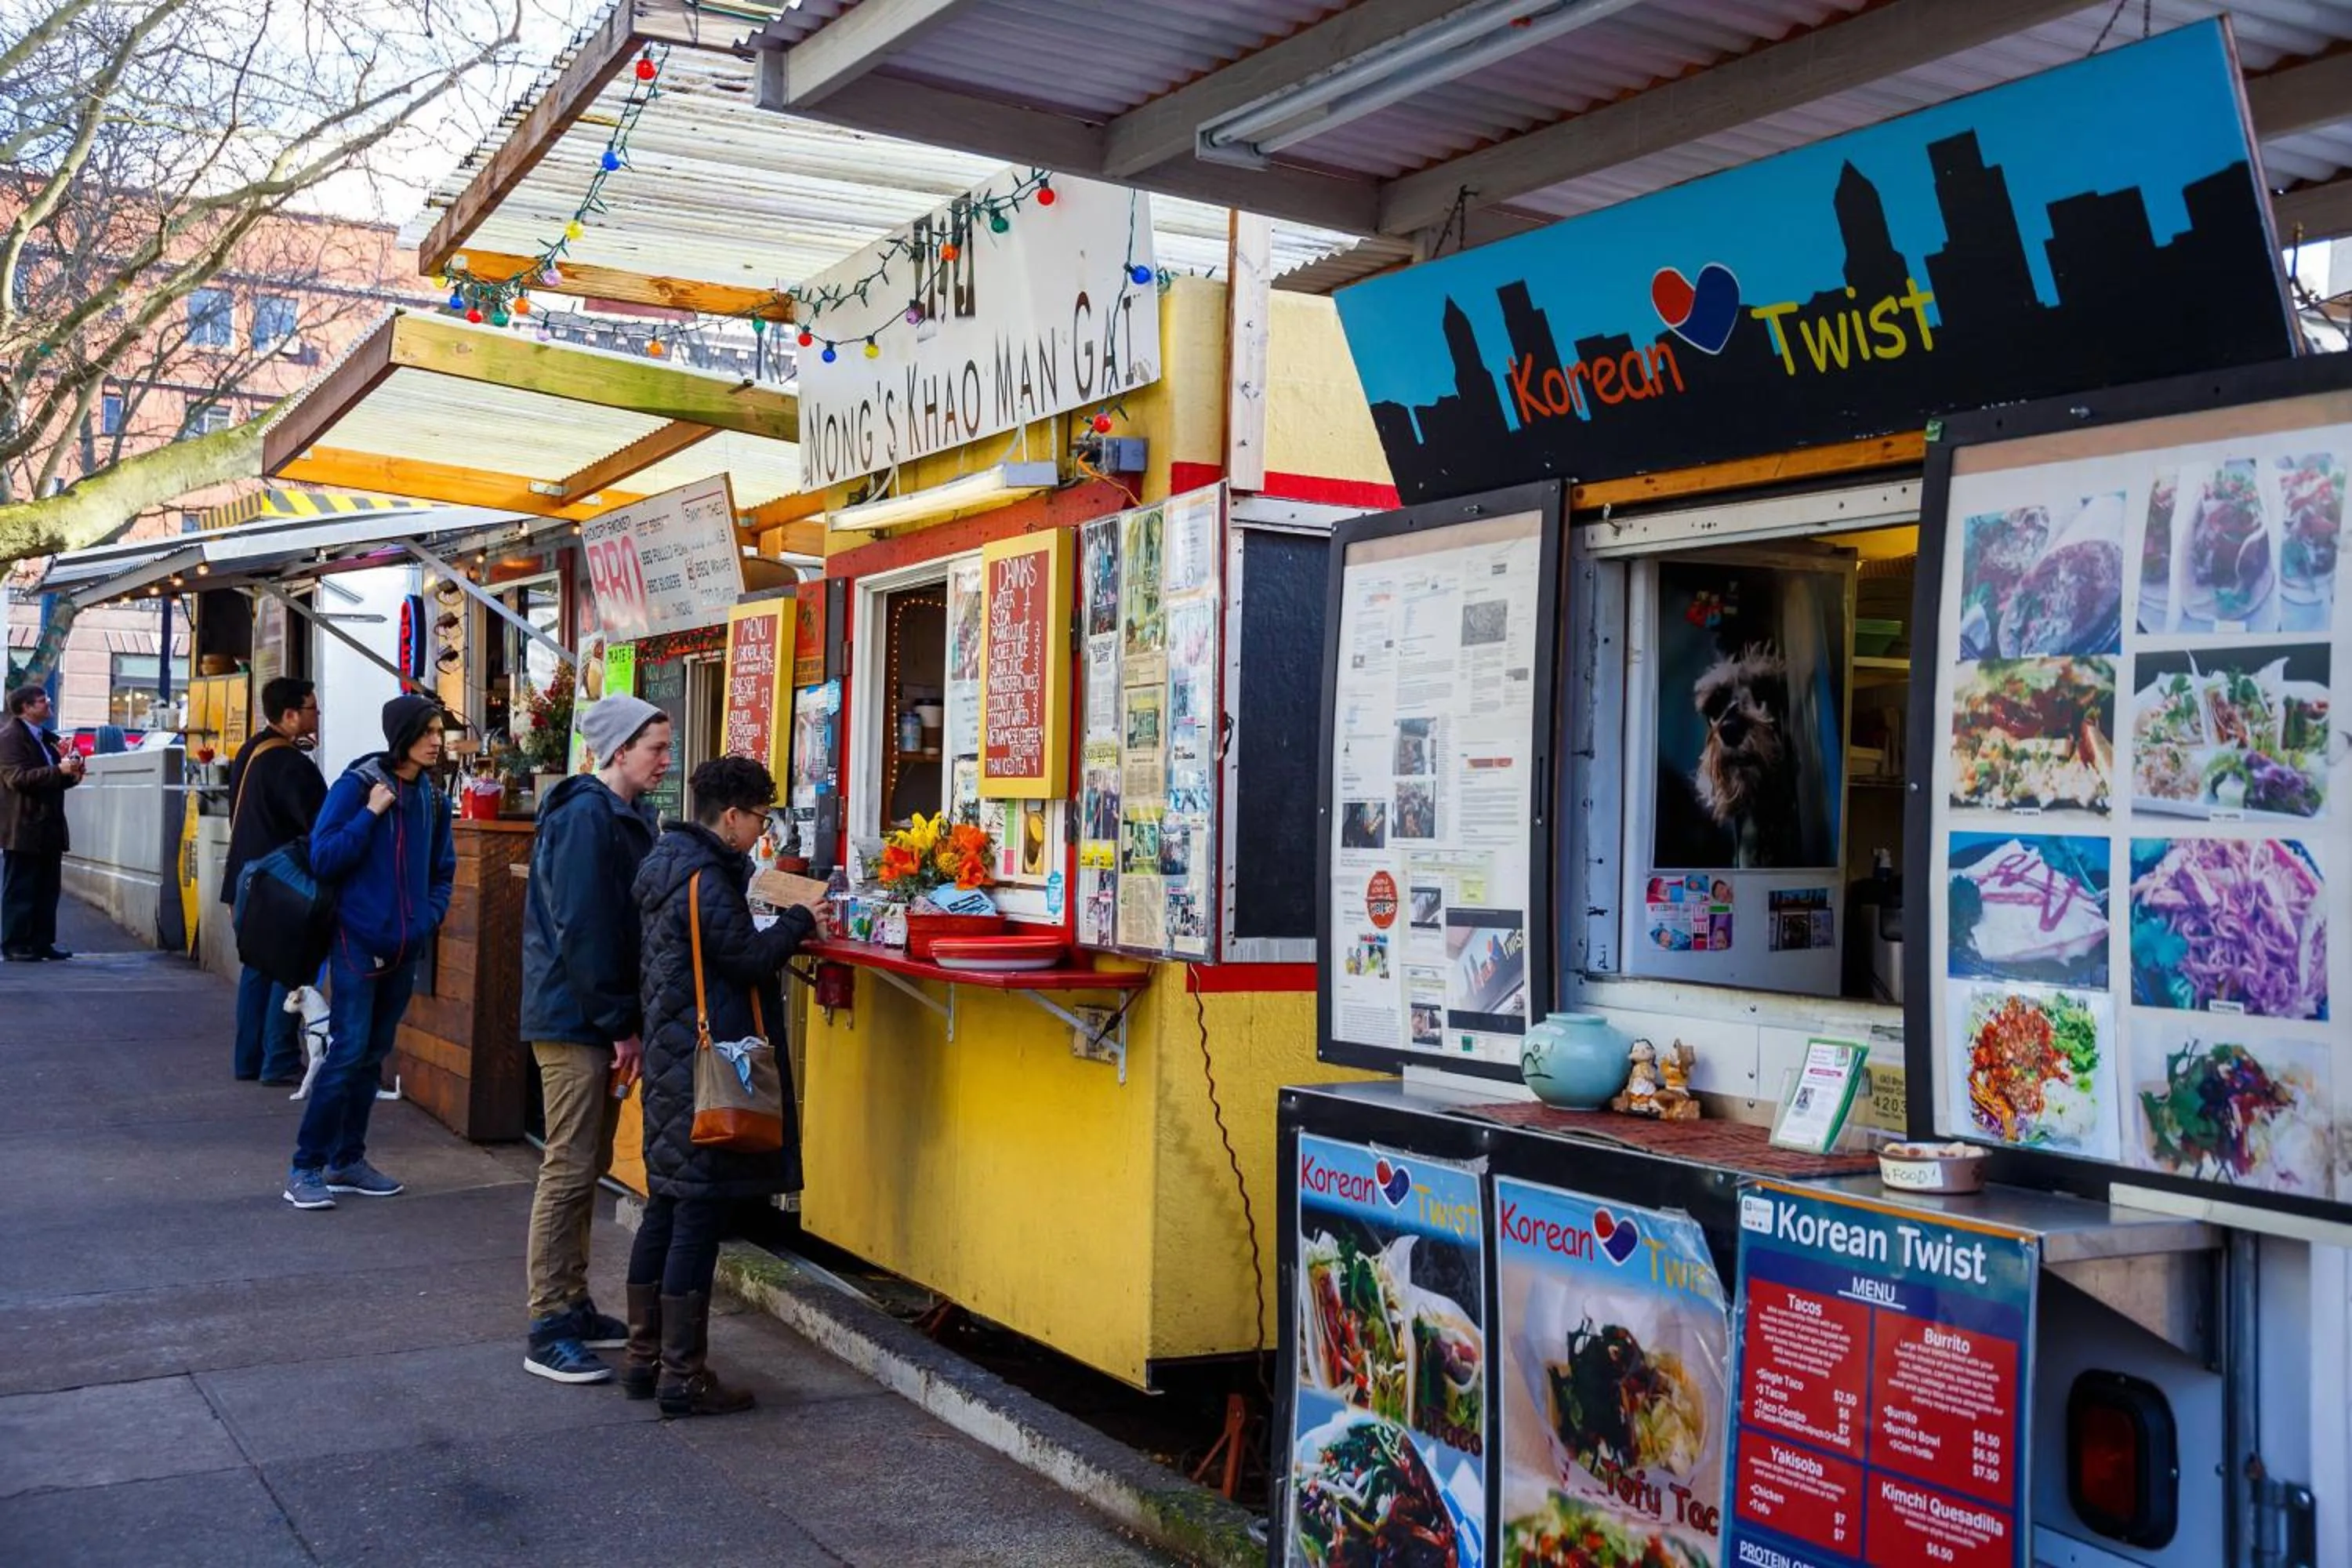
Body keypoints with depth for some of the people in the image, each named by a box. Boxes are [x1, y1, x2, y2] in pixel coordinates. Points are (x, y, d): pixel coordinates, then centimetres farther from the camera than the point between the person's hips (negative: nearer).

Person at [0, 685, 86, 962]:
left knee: (48, 889, 9)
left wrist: (72, 774, 5)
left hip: (49, 828, 8)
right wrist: (59, 770, -26)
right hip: (23, 828, -8)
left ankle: (42, 942, 15)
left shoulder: (46, 738, 18)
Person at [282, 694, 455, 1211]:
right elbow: (323, 858, -12)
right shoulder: (357, 785, -8)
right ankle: (306, 1167, -2)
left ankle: (347, 1160, 22)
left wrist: (430, 917, 2)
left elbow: (443, 871, 17)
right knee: (348, 1051, -11)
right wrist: (370, 814, -18)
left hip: (405, 949, 6)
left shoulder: (432, 799, 8)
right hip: (358, 941, -6)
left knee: (373, 1056, 12)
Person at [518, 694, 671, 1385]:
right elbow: (580, 931, -21)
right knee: (569, 1171, -5)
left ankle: (573, 1307, 25)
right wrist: (619, 1024, -17)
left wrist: (626, 1022, 11)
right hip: (574, 1018, -10)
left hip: (599, 1020, 10)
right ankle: (548, 1331, 1)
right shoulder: (586, 815, -16)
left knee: (586, 1169, 15)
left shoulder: (630, 816, 13)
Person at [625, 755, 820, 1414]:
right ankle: (683, 1377, 1)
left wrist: (783, 930, 8)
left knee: (666, 1207, 15)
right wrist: (798, 923, -3)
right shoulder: (705, 879, -17)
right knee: (698, 1217, -5)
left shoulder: (671, 866, 13)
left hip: (673, 1059, 10)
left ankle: (644, 1357, 24)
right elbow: (750, 960, -17)